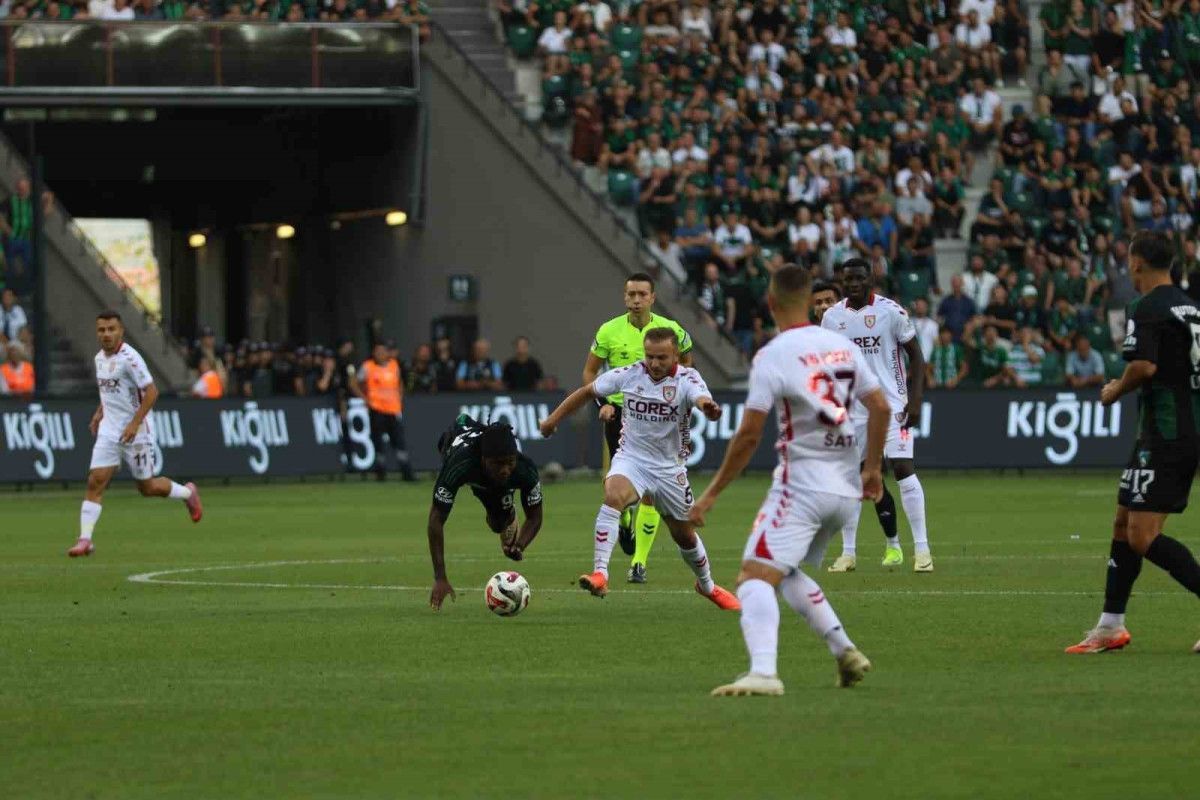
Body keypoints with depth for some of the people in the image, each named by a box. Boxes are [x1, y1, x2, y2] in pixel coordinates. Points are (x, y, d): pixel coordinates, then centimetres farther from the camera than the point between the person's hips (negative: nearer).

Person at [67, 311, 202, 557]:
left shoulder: (129, 358, -17)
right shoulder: (100, 358, 8)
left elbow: (151, 392, -19)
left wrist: (135, 423, -24)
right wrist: (99, 414, 13)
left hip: (136, 432, -6)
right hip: (109, 431, 6)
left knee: (147, 487, 6)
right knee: (95, 482, -8)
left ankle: (187, 493, 35)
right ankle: (85, 539, -10)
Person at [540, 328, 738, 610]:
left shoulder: (687, 379, -16)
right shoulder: (628, 375, -10)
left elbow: (703, 400, -38)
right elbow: (588, 391, 5)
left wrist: (709, 408, -62)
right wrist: (553, 419, 10)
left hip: (670, 467, 1)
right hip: (631, 459, -1)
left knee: (684, 535, 15)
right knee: (613, 495, -34)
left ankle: (707, 586, 44)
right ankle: (600, 574, -40)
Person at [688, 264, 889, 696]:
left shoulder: (772, 356, -10)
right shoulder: (842, 346, 8)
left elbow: (749, 436, -13)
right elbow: (881, 408, 8)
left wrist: (712, 494, -5)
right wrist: (873, 468, 20)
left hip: (801, 485, -7)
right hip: (846, 489, 7)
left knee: (755, 575, -14)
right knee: (785, 572, 24)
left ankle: (763, 672, -35)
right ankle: (845, 652, 16)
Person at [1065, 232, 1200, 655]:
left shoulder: (1148, 308, -12)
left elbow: (1144, 365, -25)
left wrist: (1115, 391, -6)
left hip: (1163, 437, -10)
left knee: (1143, 537, -12)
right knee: (1124, 524, 15)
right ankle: (1110, 628, 19)